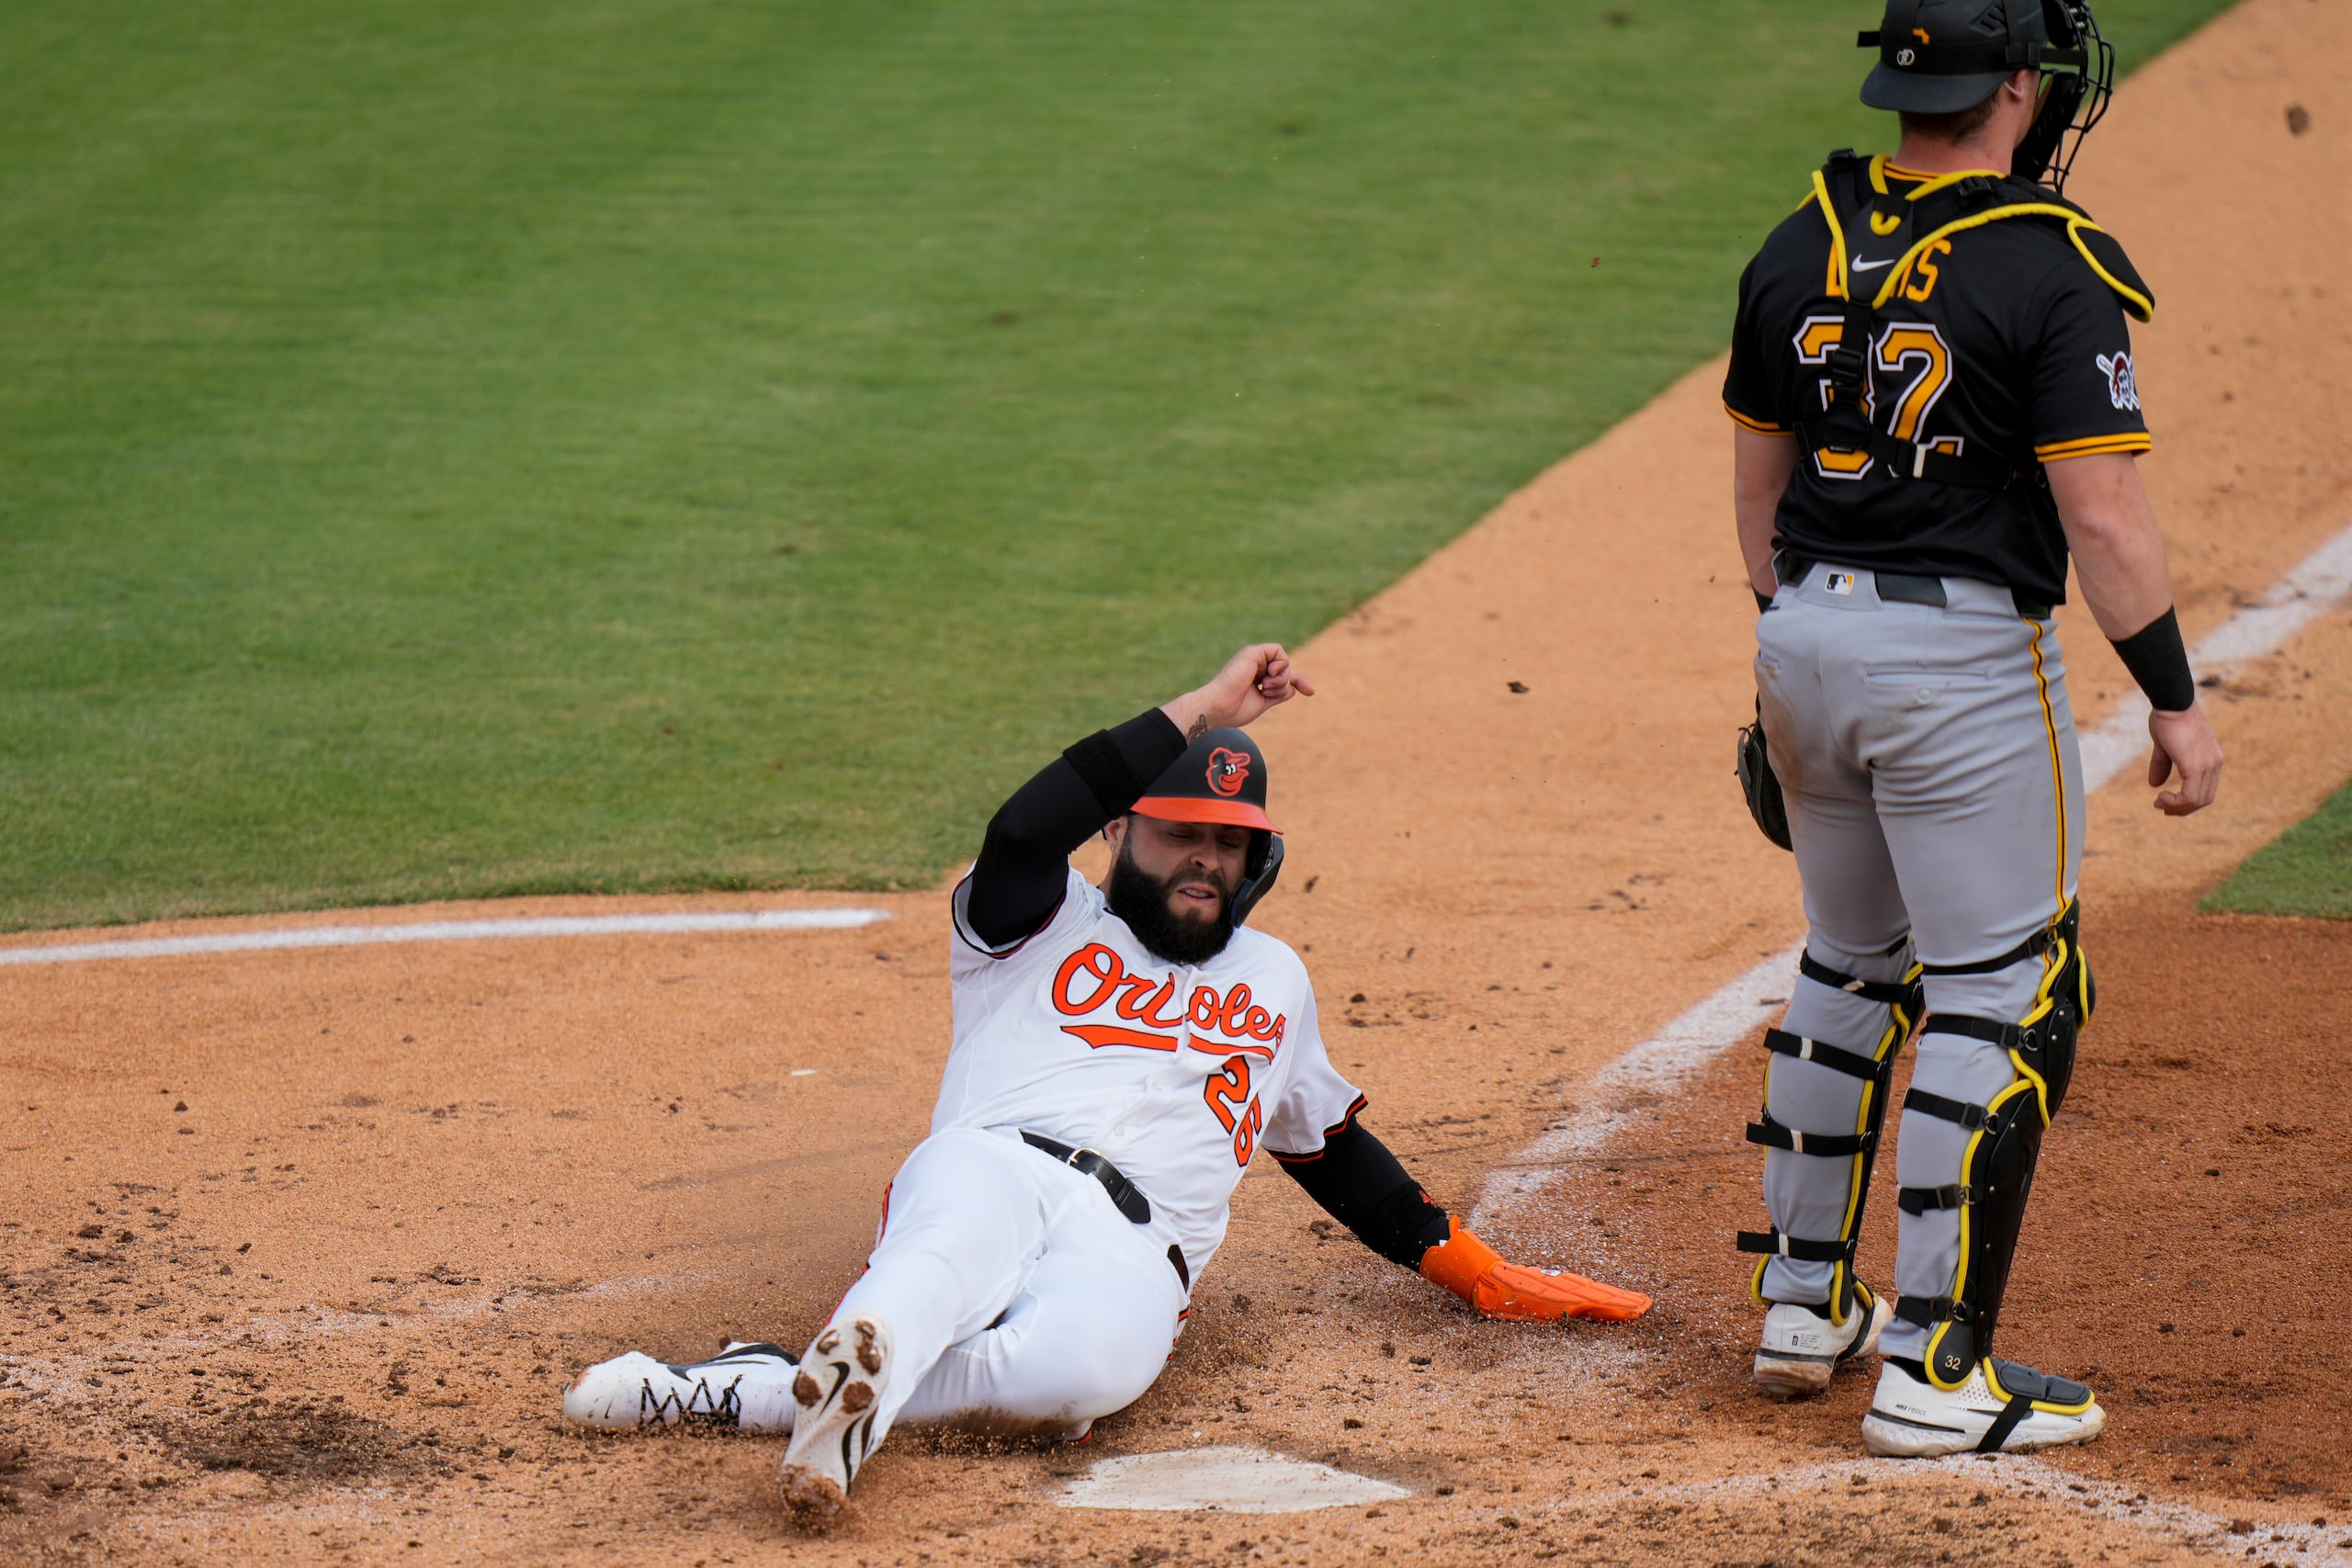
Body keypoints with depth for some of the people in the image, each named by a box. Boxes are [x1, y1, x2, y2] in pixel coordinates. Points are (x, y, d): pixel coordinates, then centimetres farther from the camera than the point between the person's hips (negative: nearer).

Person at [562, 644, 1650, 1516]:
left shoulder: (1272, 980, 35)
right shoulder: (1046, 923, 21)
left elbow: (1328, 1144, 44)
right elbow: (1025, 832, -2)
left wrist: (1470, 1268, 36)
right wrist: (1201, 713, 2)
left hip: (1132, 1253, 1)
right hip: (990, 1168, -1)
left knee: (1083, 1365, -39)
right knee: (942, 1267, -42)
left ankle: (733, 1393, -45)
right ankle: (857, 1357, -75)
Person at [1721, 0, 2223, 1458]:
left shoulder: (1800, 249, 6)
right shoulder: (2054, 269, -15)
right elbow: (2103, 517, -18)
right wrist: (2176, 698, -9)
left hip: (1810, 636, 7)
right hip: (1967, 653, -7)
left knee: (1853, 965, 22)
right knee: (2002, 997, 0)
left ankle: (1804, 1300, 29)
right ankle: (1936, 1368, -3)